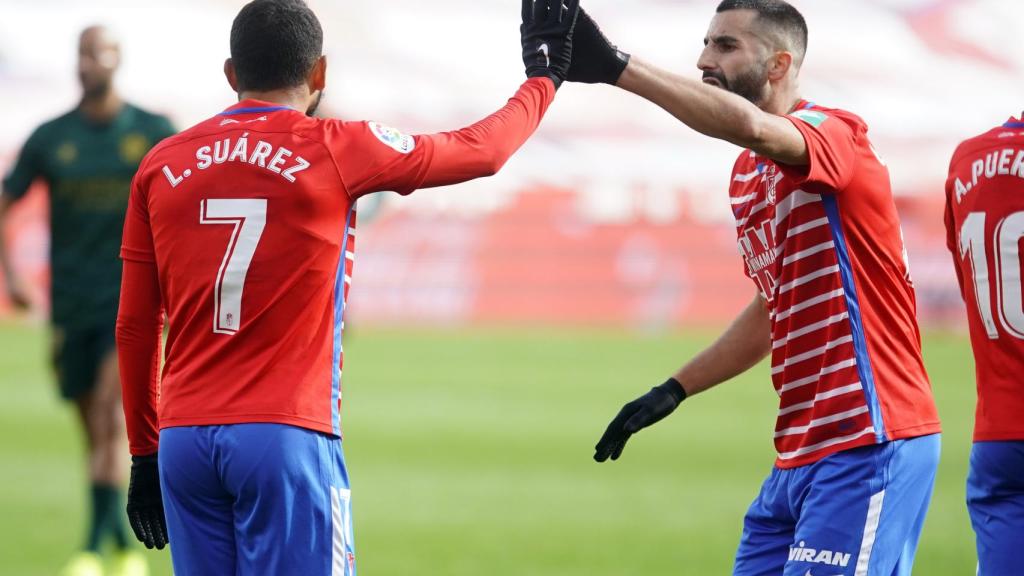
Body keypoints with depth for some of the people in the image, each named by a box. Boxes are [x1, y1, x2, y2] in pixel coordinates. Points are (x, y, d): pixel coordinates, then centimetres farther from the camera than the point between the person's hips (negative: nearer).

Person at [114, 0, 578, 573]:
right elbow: (481, 150, 12)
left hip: (182, 440, 4)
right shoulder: (336, 150, -1)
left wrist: (144, 453, 19)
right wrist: (544, 76, 30)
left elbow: (134, 326, 12)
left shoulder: (161, 165, 9)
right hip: (287, 435, -4)